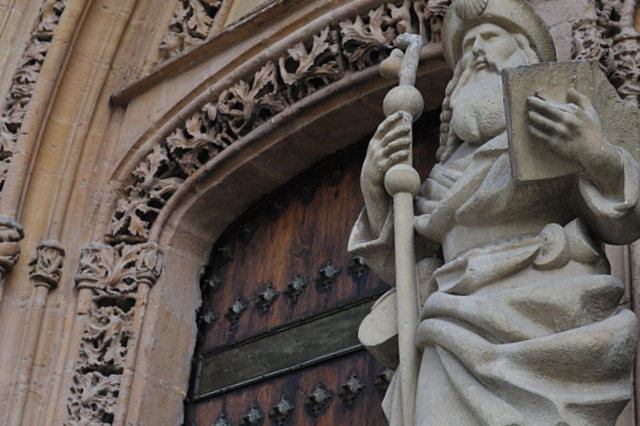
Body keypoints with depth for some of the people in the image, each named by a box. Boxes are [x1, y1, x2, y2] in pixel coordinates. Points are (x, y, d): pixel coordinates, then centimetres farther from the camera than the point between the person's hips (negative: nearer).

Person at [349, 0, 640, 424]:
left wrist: (599, 155, -16)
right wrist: (374, 187, 3)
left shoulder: (568, 128, 15)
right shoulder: (452, 167, 25)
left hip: (545, 339, -3)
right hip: (464, 345, 3)